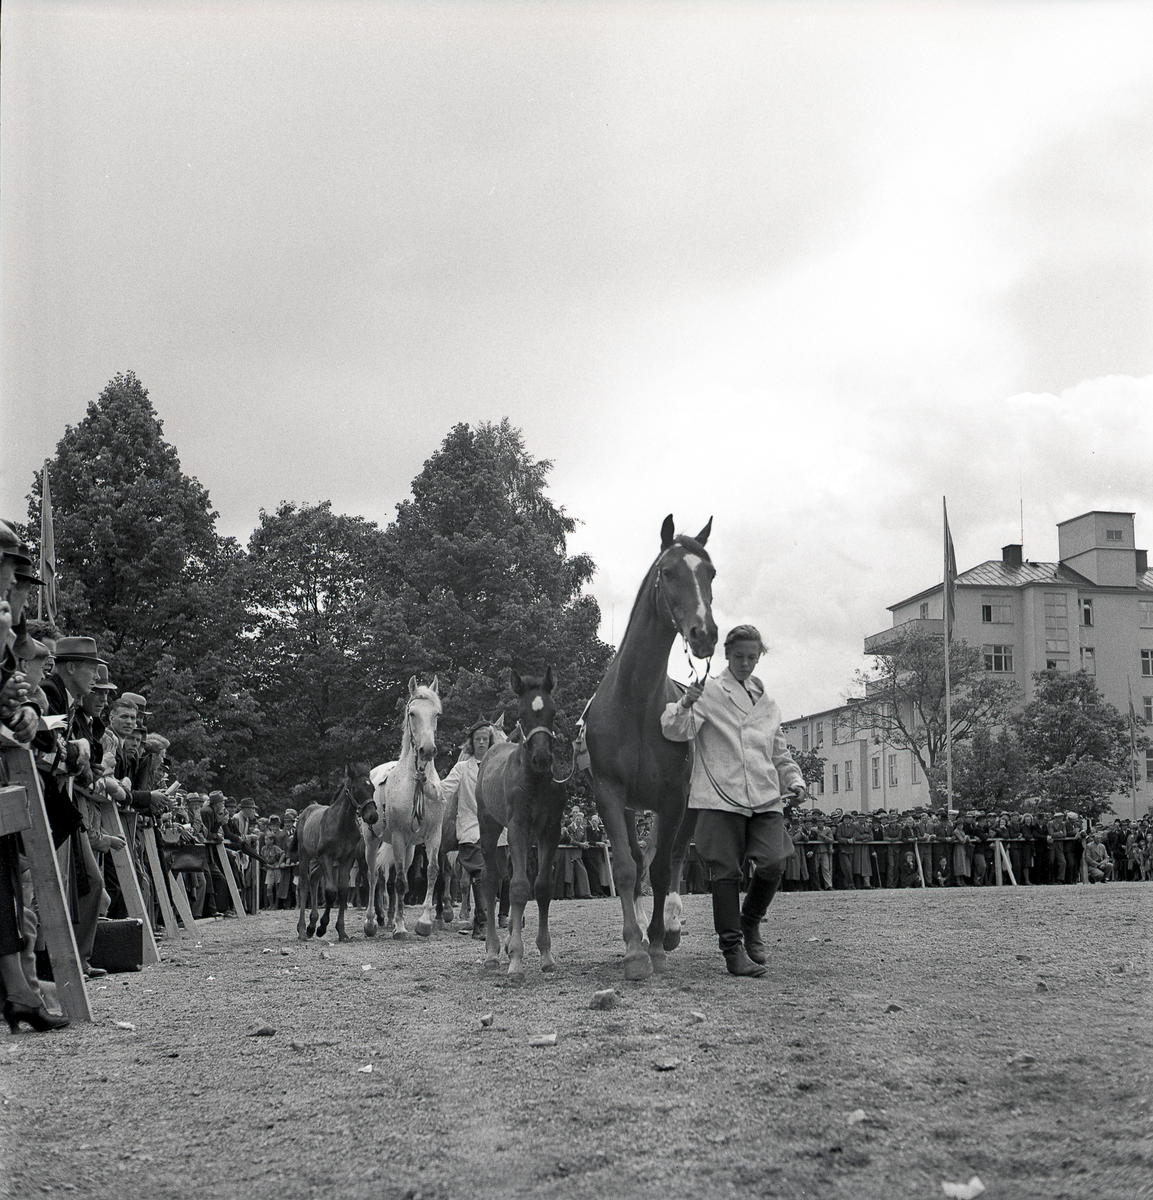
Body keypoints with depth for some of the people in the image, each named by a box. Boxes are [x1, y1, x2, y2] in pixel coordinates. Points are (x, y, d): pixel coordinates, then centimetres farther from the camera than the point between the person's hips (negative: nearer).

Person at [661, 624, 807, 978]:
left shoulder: (766, 702, 21)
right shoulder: (709, 690, 5)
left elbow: (780, 752, 28)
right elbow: (676, 731, -8)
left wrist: (795, 780, 12)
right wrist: (685, 705, -27)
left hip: (765, 796, 4)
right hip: (721, 796, -4)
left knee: (773, 864, -8)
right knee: (726, 871, -4)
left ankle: (750, 922, 18)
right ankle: (732, 947, 6)